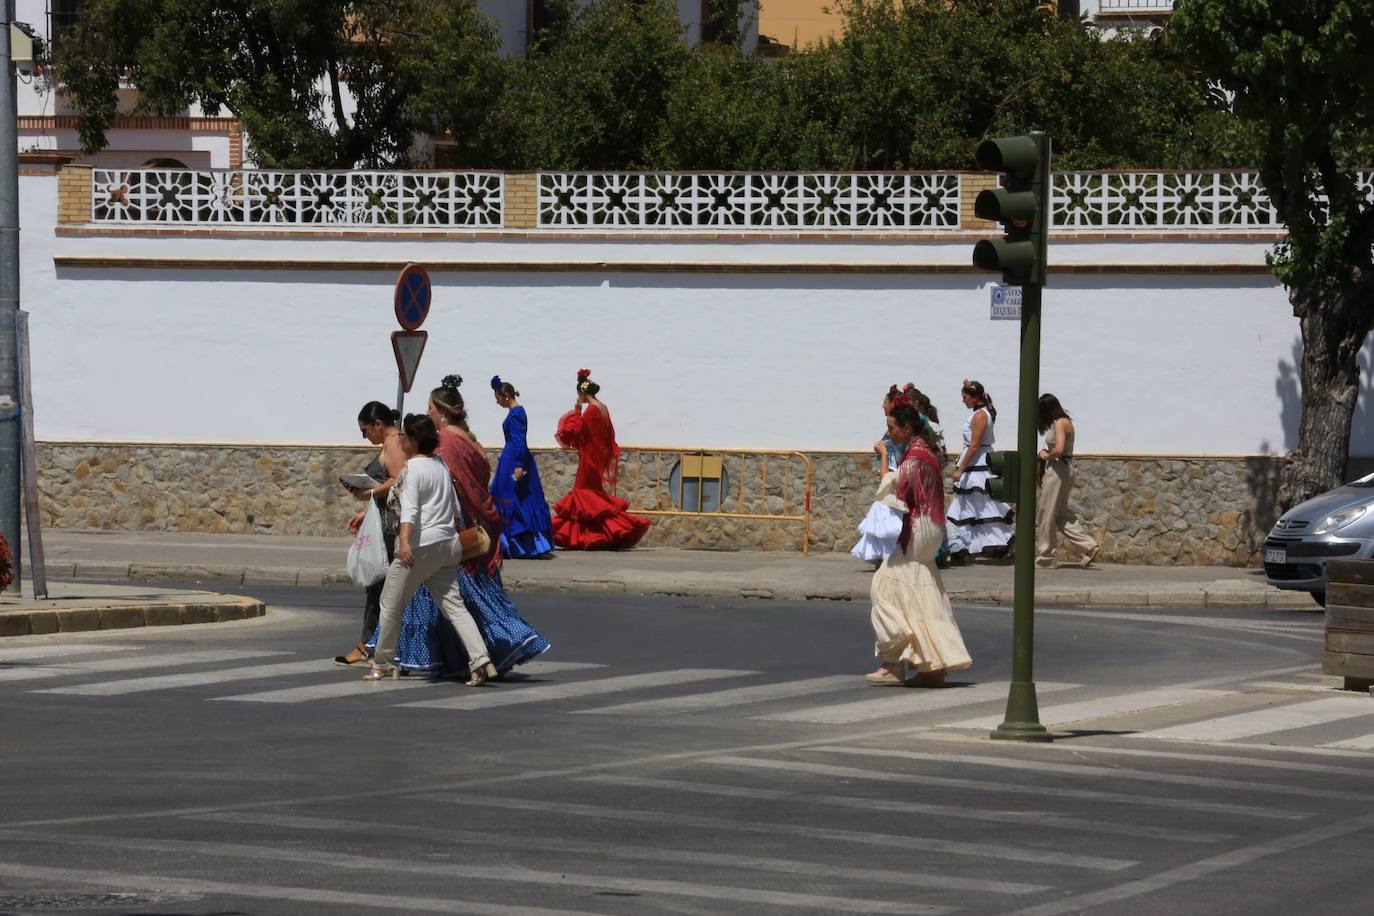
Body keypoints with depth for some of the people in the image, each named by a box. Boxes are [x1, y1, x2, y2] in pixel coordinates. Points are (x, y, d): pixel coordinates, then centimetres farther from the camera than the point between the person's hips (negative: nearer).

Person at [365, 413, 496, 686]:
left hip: (421, 544, -8)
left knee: (391, 603, 7)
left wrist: (404, 541, -33)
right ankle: (480, 661, -14)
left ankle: (382, 664, 16)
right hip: (447, 543, 8)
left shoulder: (412, 469, -8)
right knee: (453, 604, 2)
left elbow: (410, 509, -23)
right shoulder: (441, 467, 17)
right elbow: (455, 508, 24)